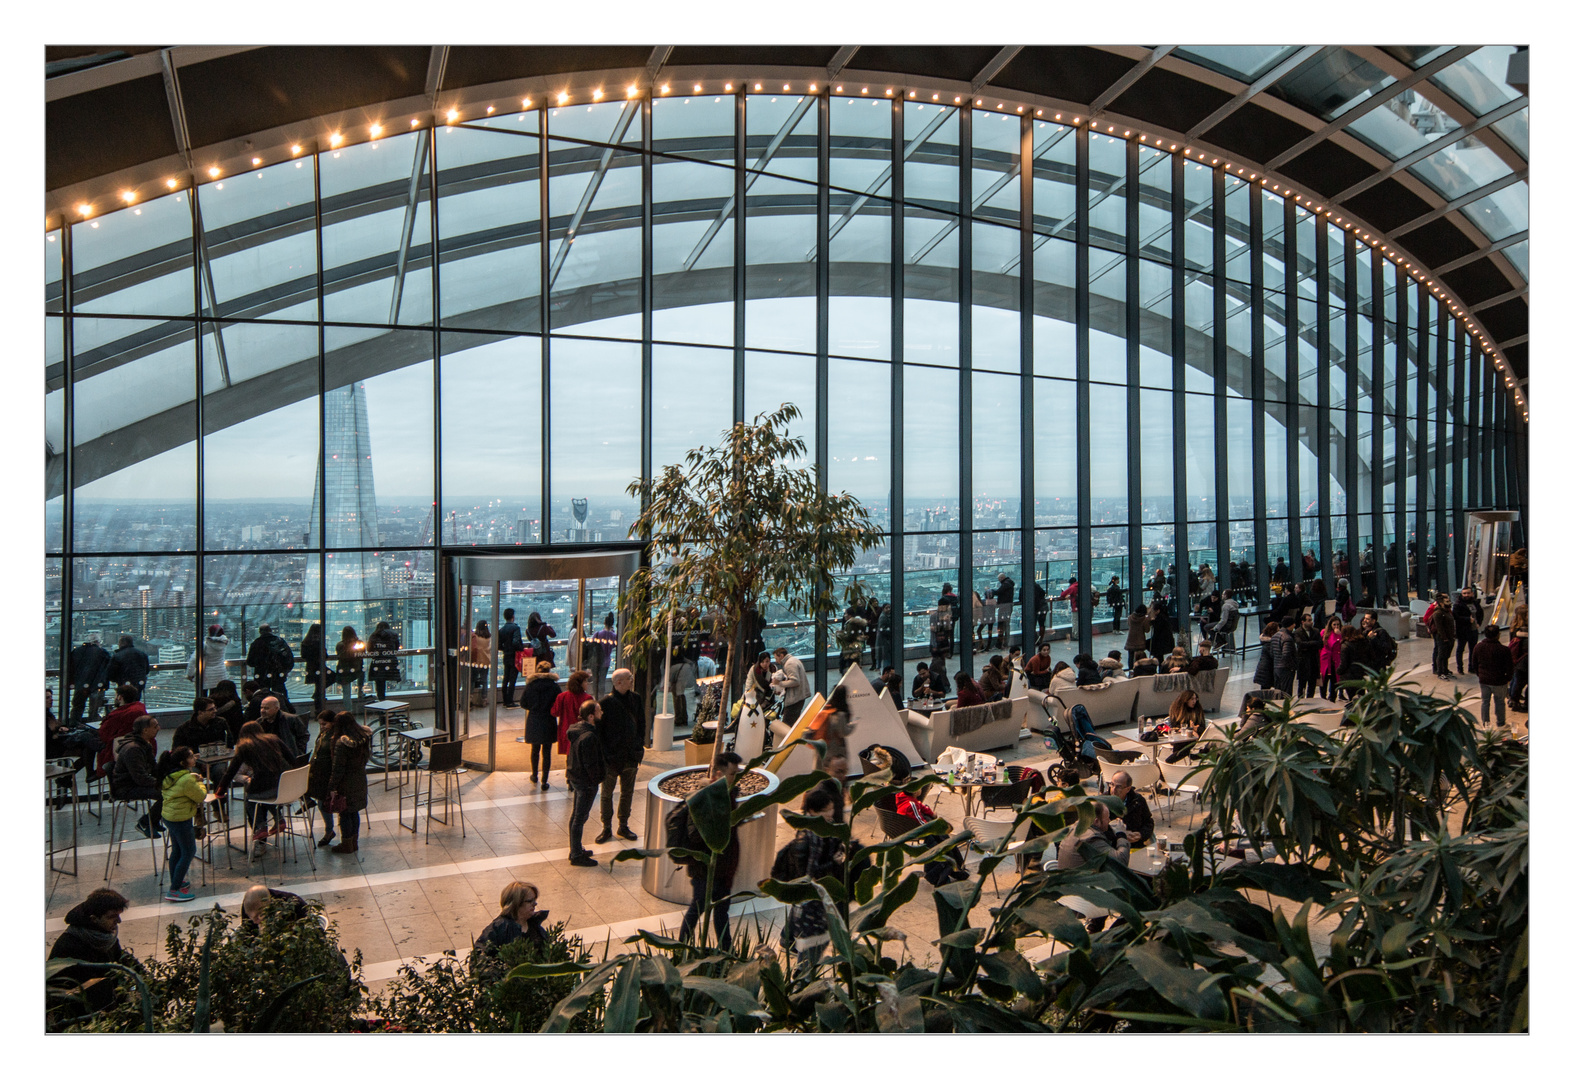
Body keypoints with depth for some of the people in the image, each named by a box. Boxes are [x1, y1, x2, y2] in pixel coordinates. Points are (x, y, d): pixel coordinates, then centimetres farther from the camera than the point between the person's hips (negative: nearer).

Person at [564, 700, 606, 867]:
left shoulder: (576, 729, 2)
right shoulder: (589, 737, -27)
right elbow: (591, 764, -23)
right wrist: (597, 779, -12)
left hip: (575, 778, 10)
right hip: (586, 782, -10)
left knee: (576, 815, 19)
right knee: (580, 817, 0)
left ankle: (575, 850, 32)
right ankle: (576, 855, 10)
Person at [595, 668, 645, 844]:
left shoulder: (635, 699, 1)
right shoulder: (606, 702, -14)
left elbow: (641, 725, 10)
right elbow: (598, 730, -11)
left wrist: (639, 749, 5)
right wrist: (603, 754, -14)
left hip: (630, 757, 5)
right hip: (611, 757, -4)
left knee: (628, 792, 14)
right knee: (606, 793, 6)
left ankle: (623, 826, 28)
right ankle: (606, 828, 19)